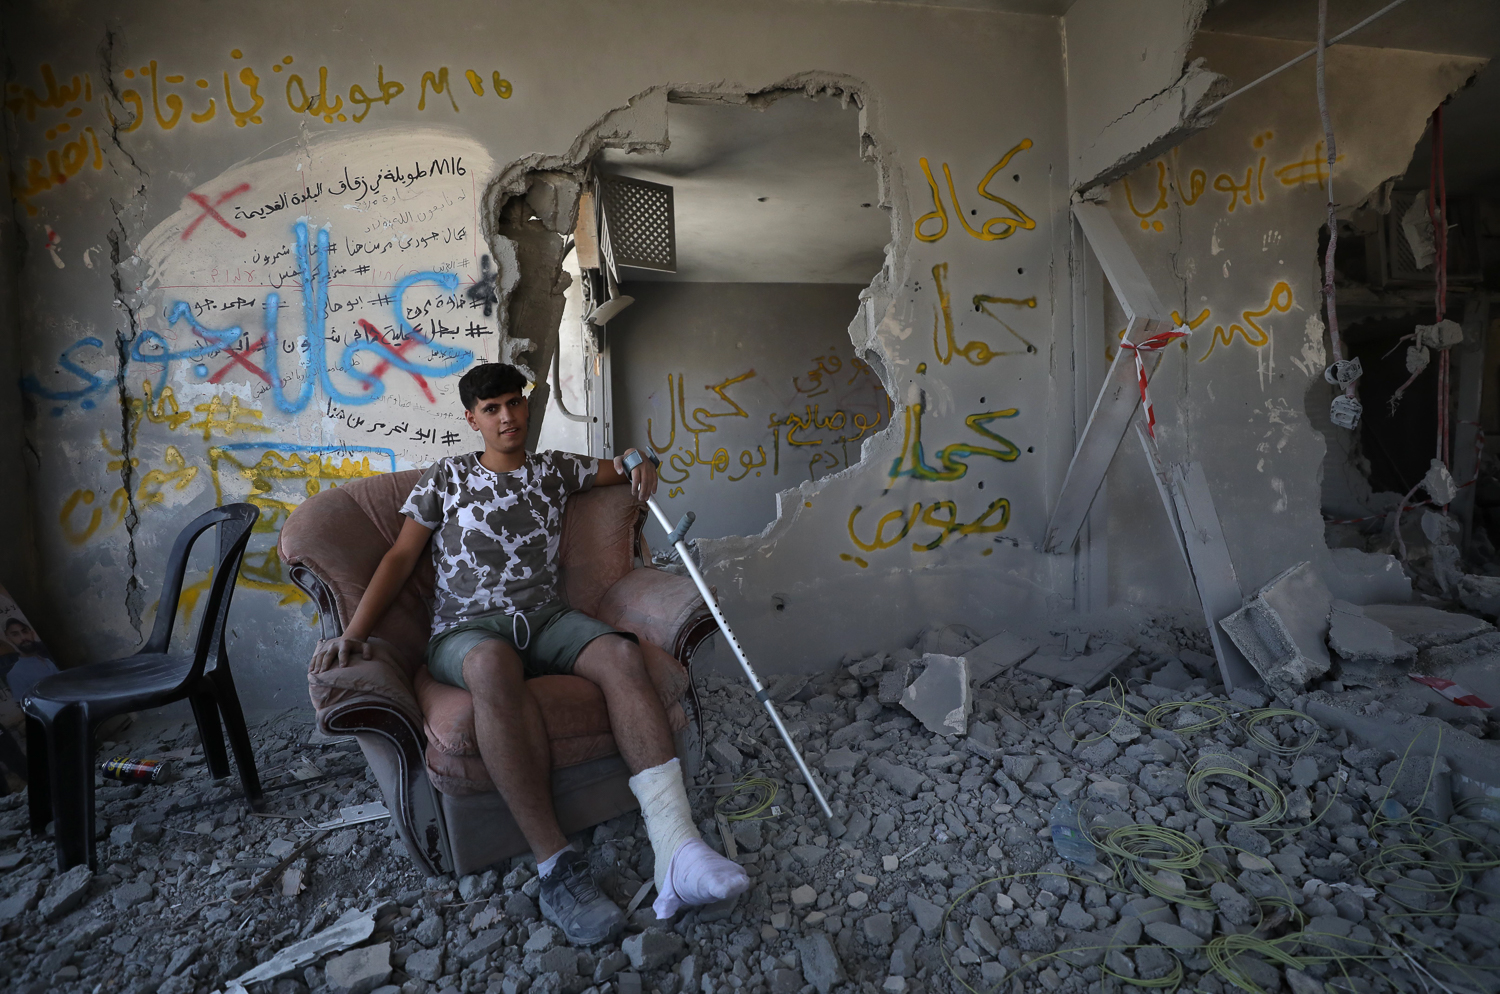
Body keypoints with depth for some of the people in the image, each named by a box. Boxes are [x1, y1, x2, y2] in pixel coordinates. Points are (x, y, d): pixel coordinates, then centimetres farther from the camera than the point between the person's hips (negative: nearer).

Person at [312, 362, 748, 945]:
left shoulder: (554, 470, 19)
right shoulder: (446, 477, 14)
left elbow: (621, 471, 29)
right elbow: (401, 557, 8)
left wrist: (637, 465, 2)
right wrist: (353, 633, -5)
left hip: (545, 618, 3)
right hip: (466, 630, -2)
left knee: (621, 655, -32)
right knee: (493, 665, -42)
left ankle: (676, 852, -41)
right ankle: (556, 865, -36)